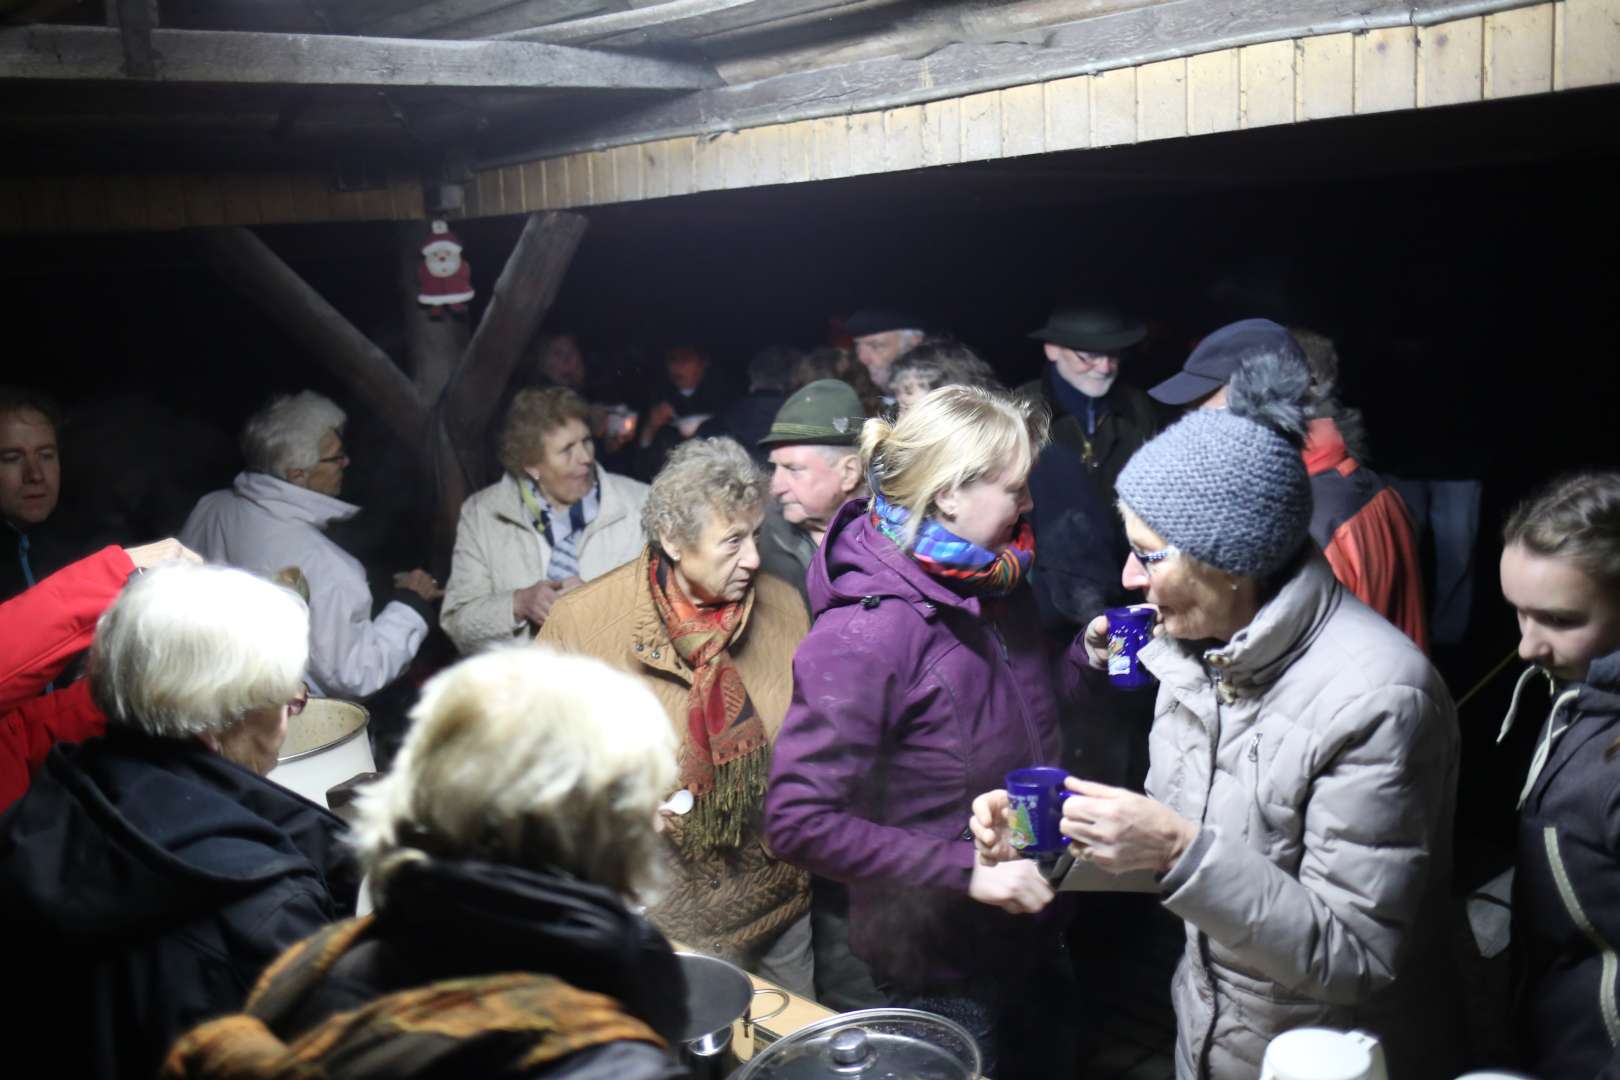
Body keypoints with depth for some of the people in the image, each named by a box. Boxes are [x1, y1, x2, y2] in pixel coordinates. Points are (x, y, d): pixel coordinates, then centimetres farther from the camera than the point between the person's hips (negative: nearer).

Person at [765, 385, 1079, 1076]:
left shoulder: (995, 590, -2)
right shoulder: (862, 636, -26)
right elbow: (798, 821, -27)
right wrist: (964, 868, -28)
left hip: (1028, 935, 8)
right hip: (940, 974, -7)